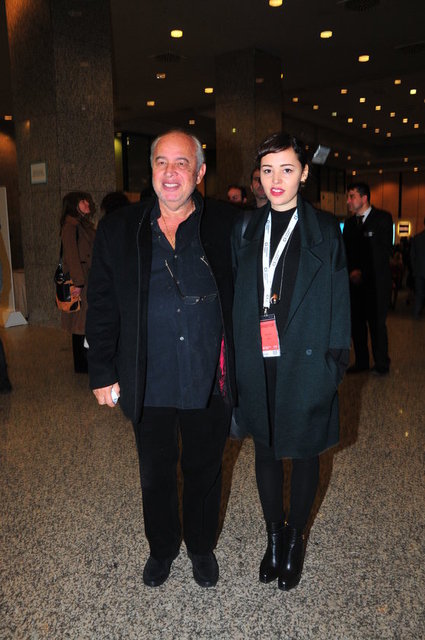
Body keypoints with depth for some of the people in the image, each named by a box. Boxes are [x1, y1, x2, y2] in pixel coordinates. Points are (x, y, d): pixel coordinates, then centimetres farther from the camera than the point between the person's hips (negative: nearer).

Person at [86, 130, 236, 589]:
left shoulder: (226, 226, -4)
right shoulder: (117, 230, -1)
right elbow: (102, 307, 2)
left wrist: (239, 370, -5)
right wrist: (102, 373, -1)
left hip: (210, 383, 0)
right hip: (149, 385, 1)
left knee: (204, 471, 19)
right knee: (155, 474, 19)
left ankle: (201, 547, 45)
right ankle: (162, 548, 46)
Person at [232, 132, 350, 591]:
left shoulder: (324, 231, -2)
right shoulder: (246, 231, 5)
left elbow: (338, 301, -2)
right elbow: (235, 299, 6)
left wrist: (335, 360, -8)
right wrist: (232, 356, 2)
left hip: (305, 362, -2)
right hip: (256, 362, 3)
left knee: (304, 453, 12)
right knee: (265, 451, 15)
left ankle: (295, 538, 35)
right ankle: (273, 536, 36)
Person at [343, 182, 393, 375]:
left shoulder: (383, 218, -2)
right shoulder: (349, 223, 14)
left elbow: (385, 251, -9)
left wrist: (362, 271, -12)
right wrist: (351, 271, -4)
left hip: (376, 282, -5)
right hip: (355, 281, 5)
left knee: (377, 324, -1)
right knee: (356, 323, 5)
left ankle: (381, 364, 12)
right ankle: (361, 362, 17)